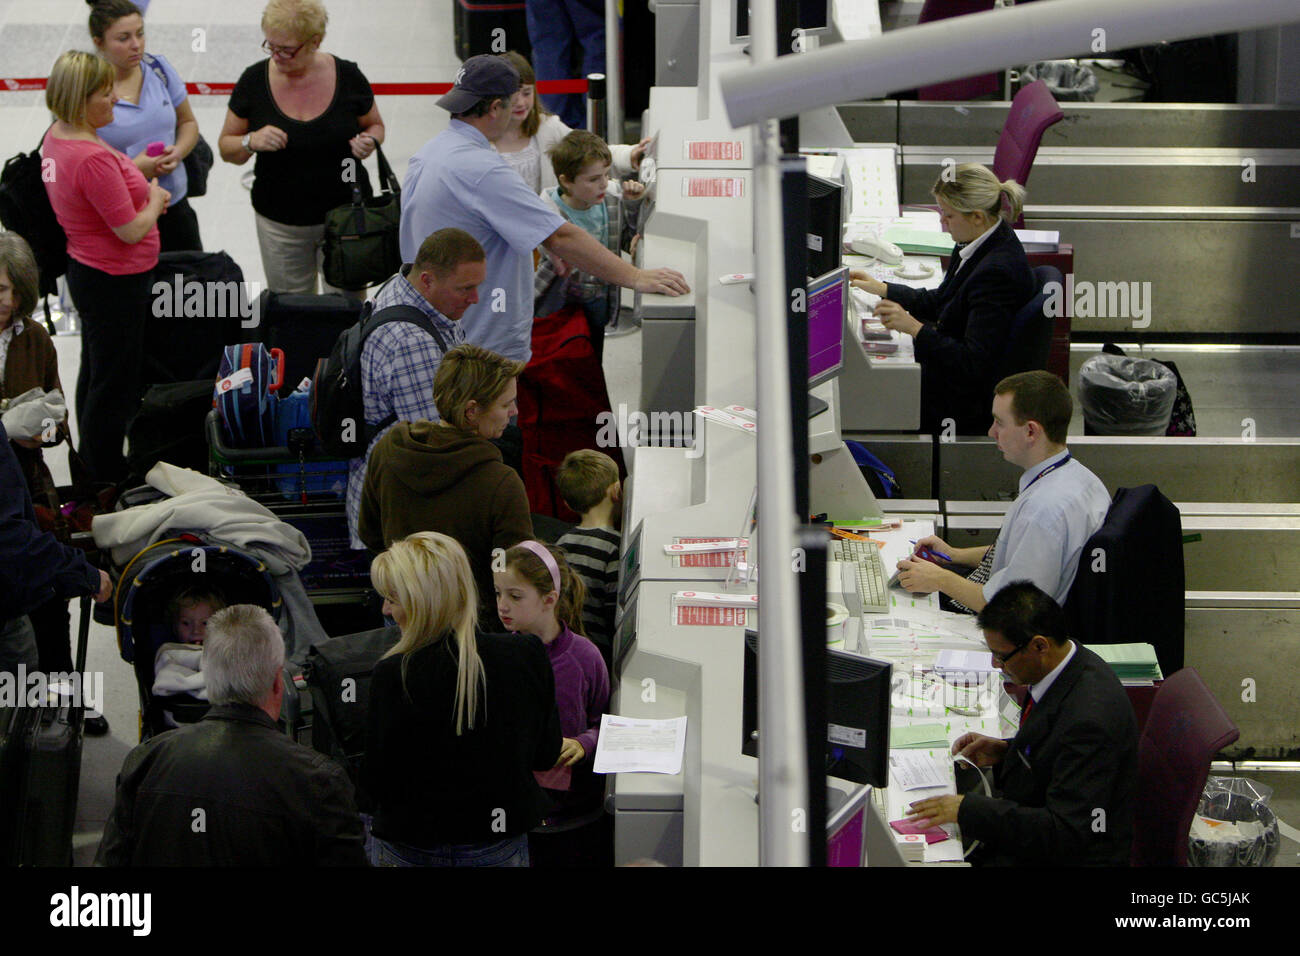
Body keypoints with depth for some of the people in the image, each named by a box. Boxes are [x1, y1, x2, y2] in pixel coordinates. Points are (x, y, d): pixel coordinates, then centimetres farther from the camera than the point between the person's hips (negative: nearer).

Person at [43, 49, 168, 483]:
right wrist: (154, 200, -6)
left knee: (96, 374, 24)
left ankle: (92, 462, 40)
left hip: (85, 267, 10)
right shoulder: (92, 158, -31)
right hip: (116, 282, -10)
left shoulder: (56, 138, 0)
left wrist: (143, 189, 5)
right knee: (115, 385, 3)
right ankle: (108, 485, 14)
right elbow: (131, 230, -26)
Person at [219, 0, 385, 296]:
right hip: (280, 223, 1)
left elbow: (375, 125, 10)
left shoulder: (347, 77, -9)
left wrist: (369, 141, -14)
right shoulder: (255, 80, -7)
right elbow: (227, 147, 3)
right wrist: (251, 142, -20)